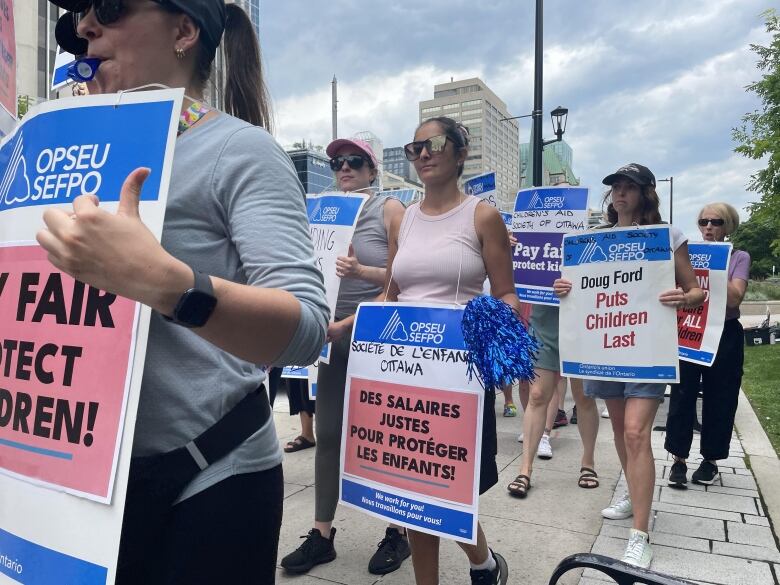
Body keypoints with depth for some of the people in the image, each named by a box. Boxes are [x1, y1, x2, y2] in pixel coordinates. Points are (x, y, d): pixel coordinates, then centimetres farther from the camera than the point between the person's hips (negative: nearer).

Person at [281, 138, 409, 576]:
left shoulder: (390, 209, -3)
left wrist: (360, 271, -25)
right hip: (335, 334, 5)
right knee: (328, 433, 7)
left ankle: (397, 532, 22)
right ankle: (322, 533, 21)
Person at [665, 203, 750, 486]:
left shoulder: (739, 257, 0)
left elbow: (733, 299, -14)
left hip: (725, 336, -1)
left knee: (718, 400, 6)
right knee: (682, 396, -1)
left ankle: (710, 460, 22)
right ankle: (679, 459, 9)